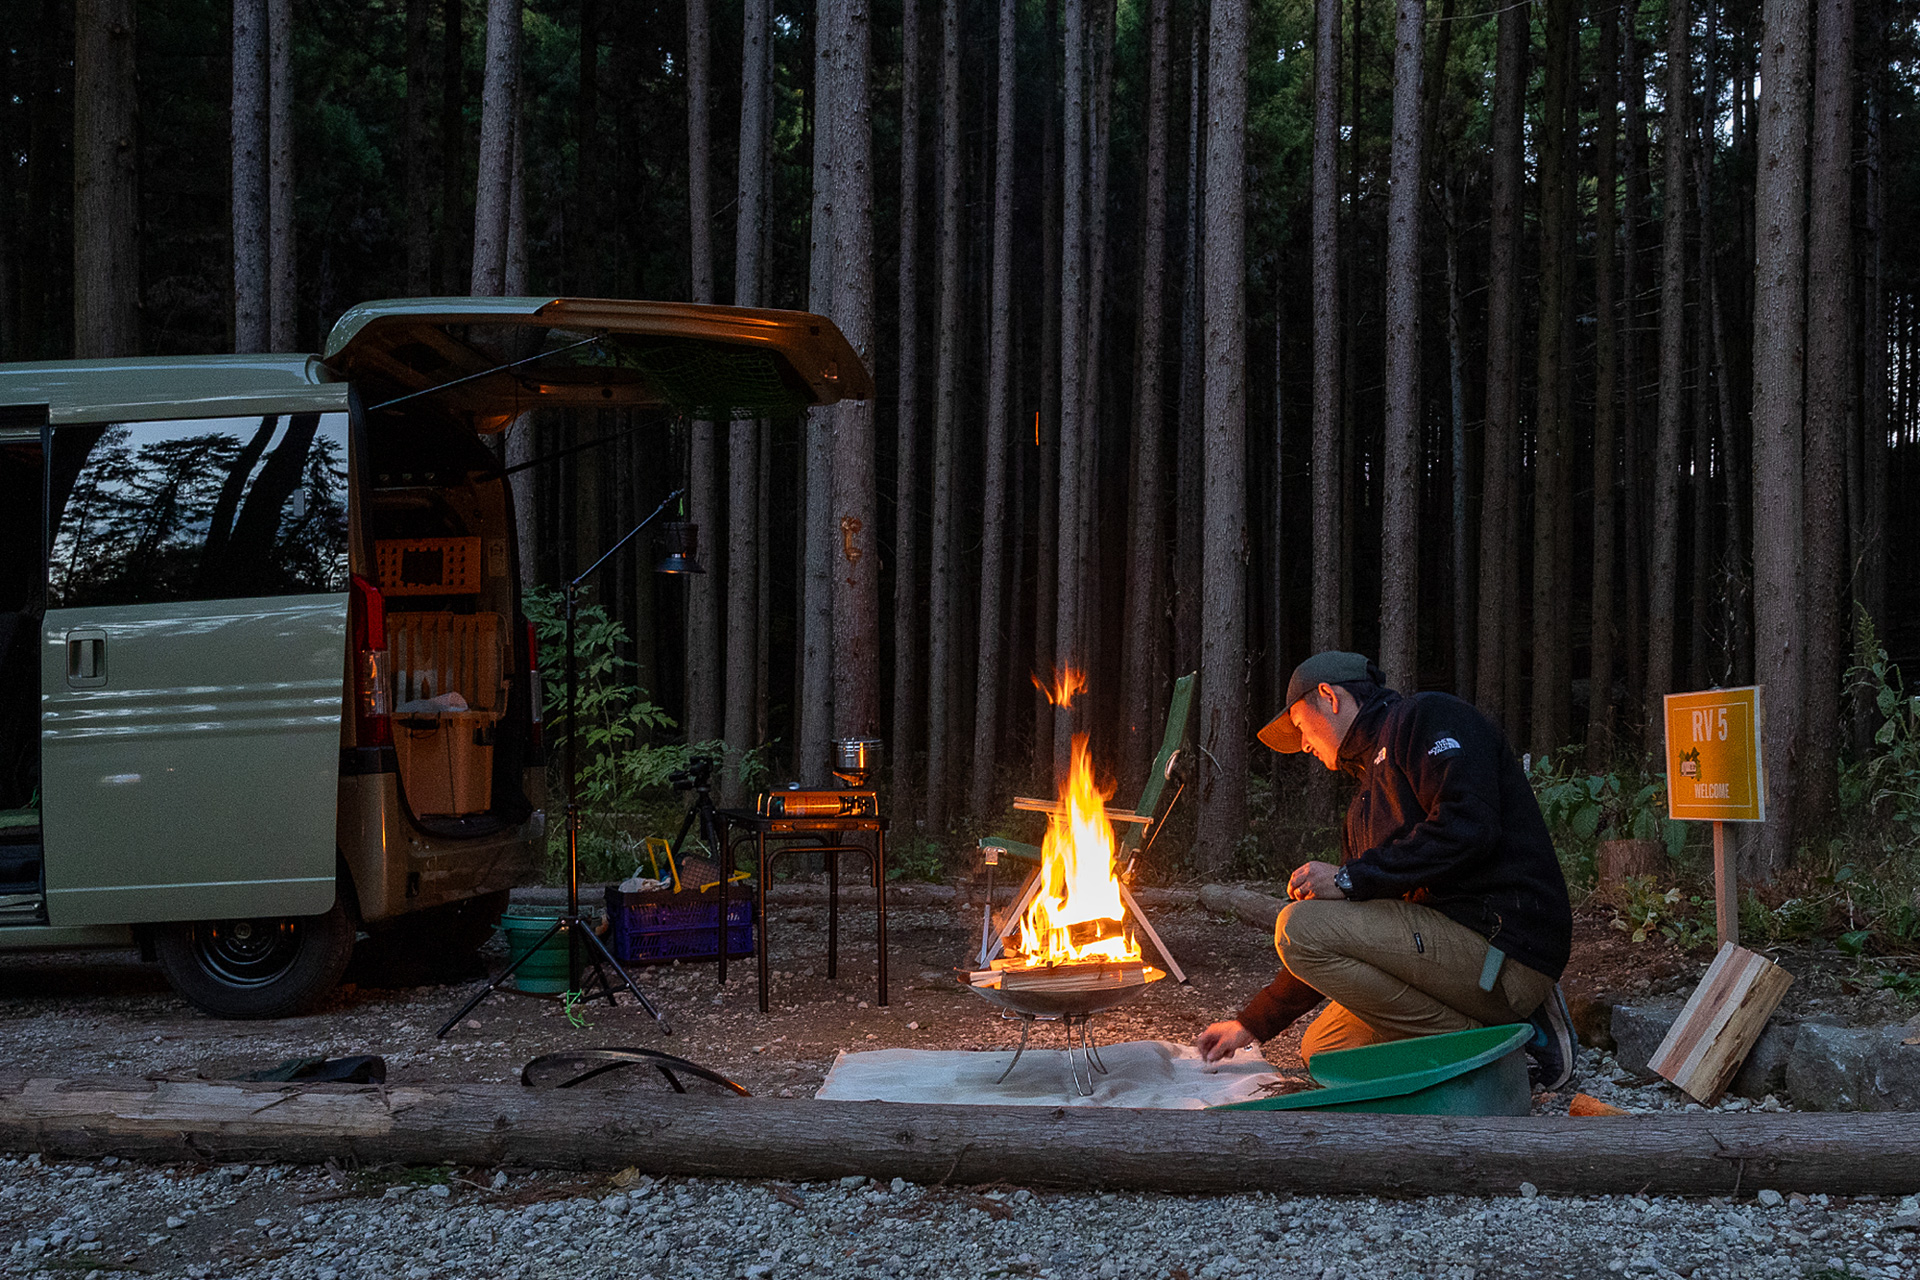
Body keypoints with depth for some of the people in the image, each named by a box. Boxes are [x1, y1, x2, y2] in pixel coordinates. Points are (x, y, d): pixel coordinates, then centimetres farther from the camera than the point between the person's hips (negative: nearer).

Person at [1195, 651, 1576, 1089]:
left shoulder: (1428, 717, -2)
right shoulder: (1366, 806, 24)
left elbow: (1468, 828, -21)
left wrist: (1351, 878, -16)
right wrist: (1253, 1023, 21)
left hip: (1504, 947, -10)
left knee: (1300, 926, -17)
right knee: (1321, 1047, 13)